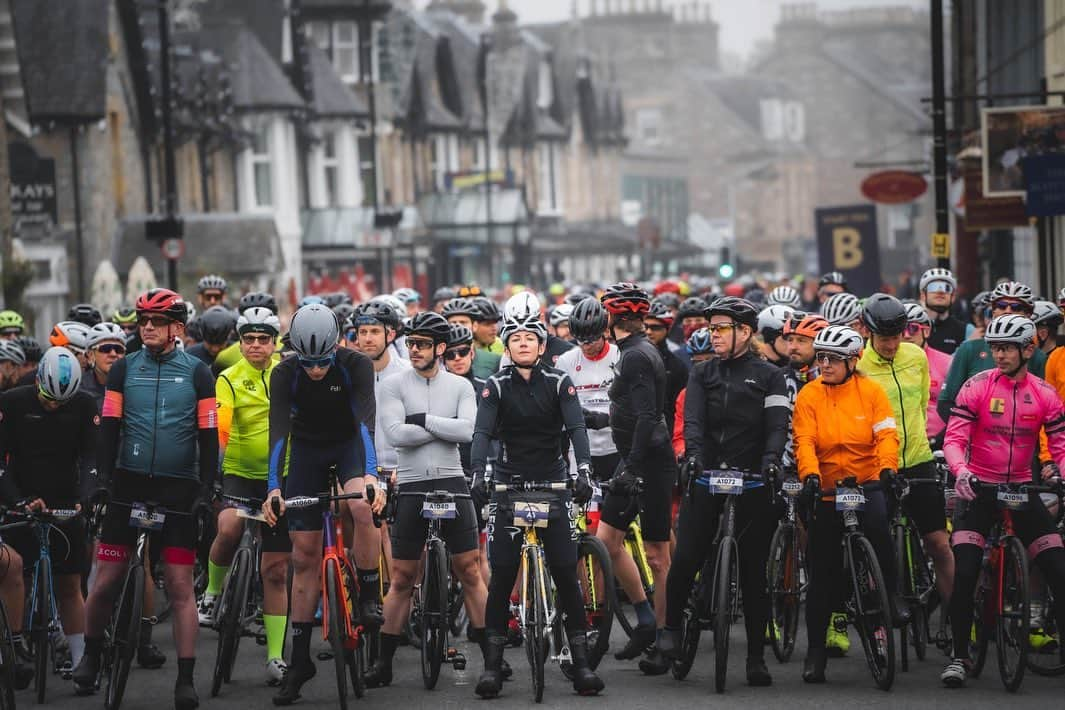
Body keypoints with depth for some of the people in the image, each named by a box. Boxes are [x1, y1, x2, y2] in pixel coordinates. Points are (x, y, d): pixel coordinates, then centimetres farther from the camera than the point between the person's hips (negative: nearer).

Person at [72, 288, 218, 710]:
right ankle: (91, 656, 23)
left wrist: (206, 486, -6)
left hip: (178, 489, -1)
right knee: (107, 580, 0)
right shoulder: (124, 370, 7)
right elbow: (109, 427, 4)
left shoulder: (197, 373, 3)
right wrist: (103, 477, -7)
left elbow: (208, 435, 3)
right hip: (129, 484, 1)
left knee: (181, 586, -4)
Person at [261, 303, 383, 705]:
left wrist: (370, 475, -49)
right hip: (307, 449, 2)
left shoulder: (356, 365, -25)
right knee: (304, 555, -2)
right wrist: (274, 488, -39)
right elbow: (278, 430, -27)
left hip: (349, 443, -2)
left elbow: (366, 420, -35)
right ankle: (300, 660, 4)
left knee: (362, 505, -36)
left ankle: (369, 597, -15)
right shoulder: (285, 374, -21)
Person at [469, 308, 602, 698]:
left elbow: (576, 427, -13)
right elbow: (482, 431, -14)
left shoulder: (558, 382, -2)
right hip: (508, 483, 0)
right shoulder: (496, 385, -2)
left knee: (566, 573, -5)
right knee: (502, 576, -4)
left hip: (553, 482, 0)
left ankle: (581, 662, 0)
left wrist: (583, 469, -30)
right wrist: (478, 473, -31)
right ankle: (492, 663, 2)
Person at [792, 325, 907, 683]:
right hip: (827, 492, 2)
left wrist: (887, 468, -27)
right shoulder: (809, 395, -1)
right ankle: (815, 649, 15)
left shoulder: (871, 391, -1)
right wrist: (810, 474, -28)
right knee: (822, 573, 4)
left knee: (877, 524, -35)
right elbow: (804, 442, -9)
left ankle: (890, 596, -15)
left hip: (868, 485, -2)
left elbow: (886, 436, -8)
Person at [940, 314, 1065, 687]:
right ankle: (959, 656, -2)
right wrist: (961, 471, -33)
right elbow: (954, 437, -14)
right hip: (979, 488, -2)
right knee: (965, 573, -14)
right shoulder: (976, 386, -8)